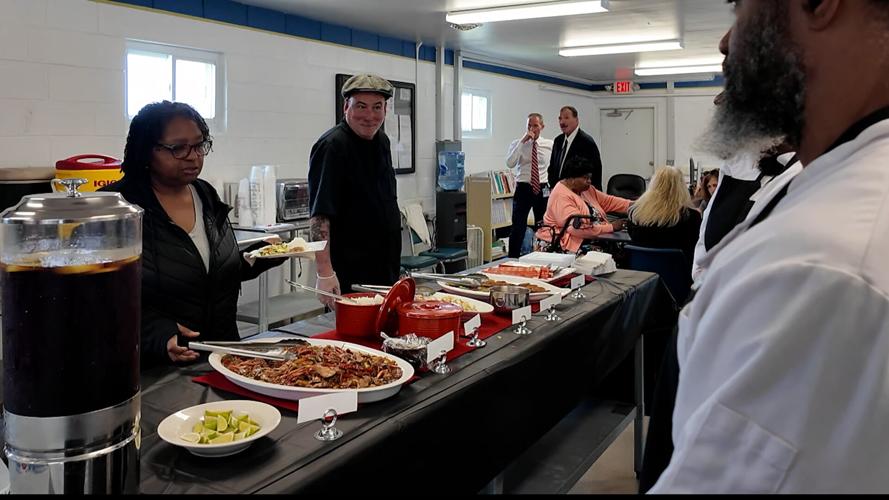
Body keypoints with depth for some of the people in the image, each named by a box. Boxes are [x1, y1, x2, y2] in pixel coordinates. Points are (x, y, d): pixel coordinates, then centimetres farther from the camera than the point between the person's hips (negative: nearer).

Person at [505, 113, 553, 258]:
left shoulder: (550, 145, 4)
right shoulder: (517, 144, 1)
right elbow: (510, 163, -17)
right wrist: (523, 141, -18)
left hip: (542, 190, 2)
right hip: (523, 189, -2)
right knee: (518, 229, -4)